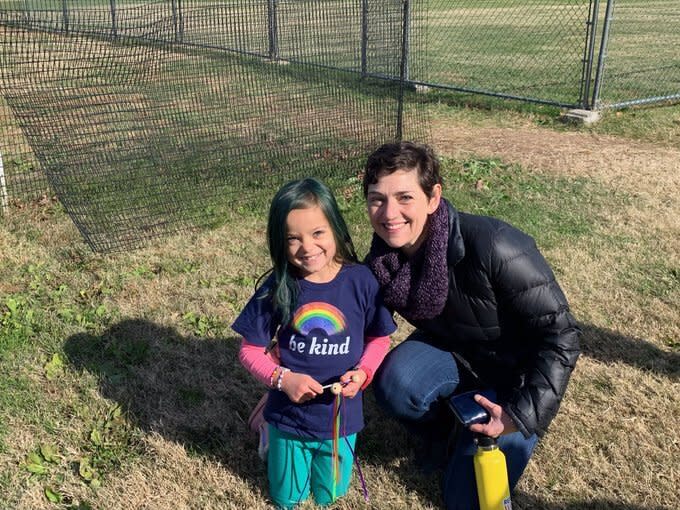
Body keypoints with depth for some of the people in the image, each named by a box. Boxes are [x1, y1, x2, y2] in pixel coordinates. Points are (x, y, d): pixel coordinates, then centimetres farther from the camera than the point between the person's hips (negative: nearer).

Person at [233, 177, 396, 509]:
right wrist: (282, 378, -23)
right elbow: (249, 350, -8)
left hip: (340, 417, 1)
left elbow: (379, 338, -3)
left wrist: (362, 373, -20)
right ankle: (272, 439, 48)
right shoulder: (276, 288, -17)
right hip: (288, 417, 0)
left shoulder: (360, 280, -16)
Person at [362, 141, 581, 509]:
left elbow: (559, 335, -24)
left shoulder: (494, 247, -35)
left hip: (515, 370, -4)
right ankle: (448, 435, 4)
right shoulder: (382, 261, -16)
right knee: (393, 382, -29)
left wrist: (523, 414, -27)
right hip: (451, 352, 4)